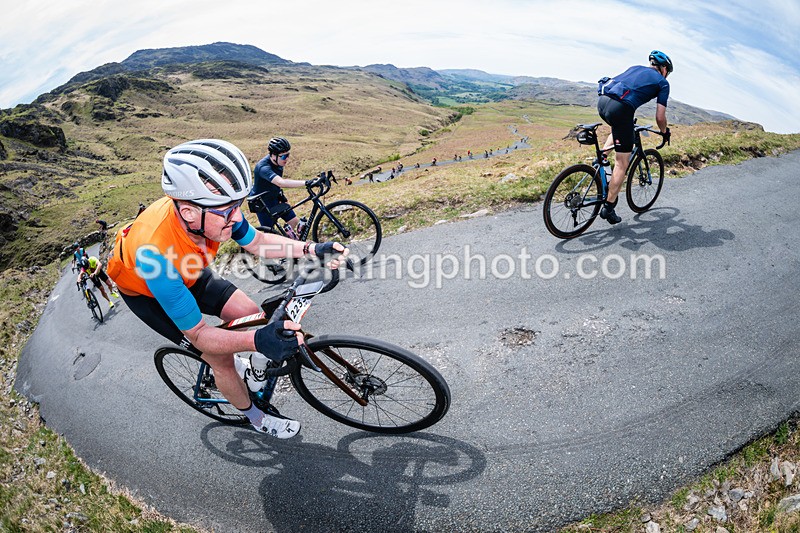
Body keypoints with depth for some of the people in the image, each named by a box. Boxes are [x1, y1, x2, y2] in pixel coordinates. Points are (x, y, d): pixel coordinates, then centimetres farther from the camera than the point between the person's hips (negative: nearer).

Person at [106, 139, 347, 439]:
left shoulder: (213, 207, -30)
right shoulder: (156, 254, -45)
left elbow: (257, 243, -9)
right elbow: (198, 333, -35)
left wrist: (312, 250, -24)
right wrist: (256, 341, -53)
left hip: (188, 272, 5)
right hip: (145, 291, -5)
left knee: (251, 314, -7)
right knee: (221, 358, -8)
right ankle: (256, 418, 17)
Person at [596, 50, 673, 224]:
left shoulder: (636, 68, 31)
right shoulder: (662, 82, 15)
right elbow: (660, 117, 9)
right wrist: (665, 132, 30)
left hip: (602, 100, 6)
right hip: (620, 108, -6)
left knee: (619, 129, 41)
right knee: (622, 164, 3)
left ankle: (602, 154, 20)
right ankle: (608, 208, 3)